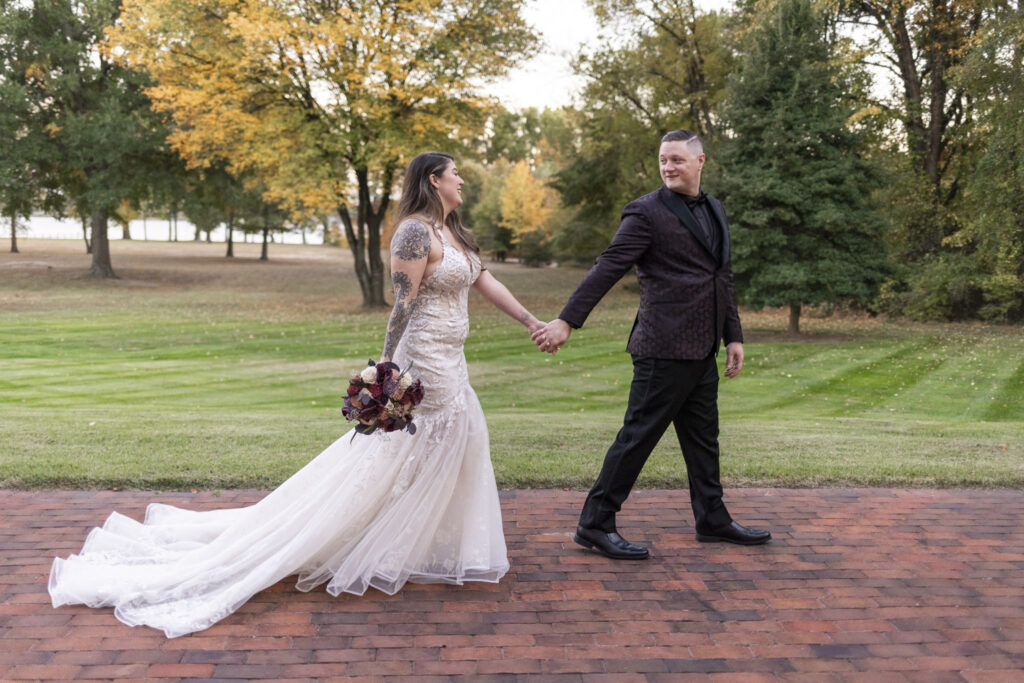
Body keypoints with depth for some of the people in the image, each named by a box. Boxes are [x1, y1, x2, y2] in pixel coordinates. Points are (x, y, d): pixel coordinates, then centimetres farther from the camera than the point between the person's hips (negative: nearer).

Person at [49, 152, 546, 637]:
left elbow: (486, 283, 18)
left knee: (461, 448, 14)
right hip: (424, 364, -10)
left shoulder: (451, 232, 13)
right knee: (384, 465, -4)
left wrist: (533, 323, 19)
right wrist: (388, 372, -23)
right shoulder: (416, 231, -17)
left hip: (449, 365, 10)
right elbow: (403, 304, -21)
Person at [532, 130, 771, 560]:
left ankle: (712, 520, 30)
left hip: (702, 351, 8)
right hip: (665, 349, -8)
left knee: (703, 438, 16)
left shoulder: (714, 210, 16)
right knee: (638, 436, -4)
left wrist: (733, 336, 17)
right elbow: (607, 269, -14)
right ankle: (595, 524, 5)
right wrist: (567, 321, -21)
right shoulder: (646, 212, -8)